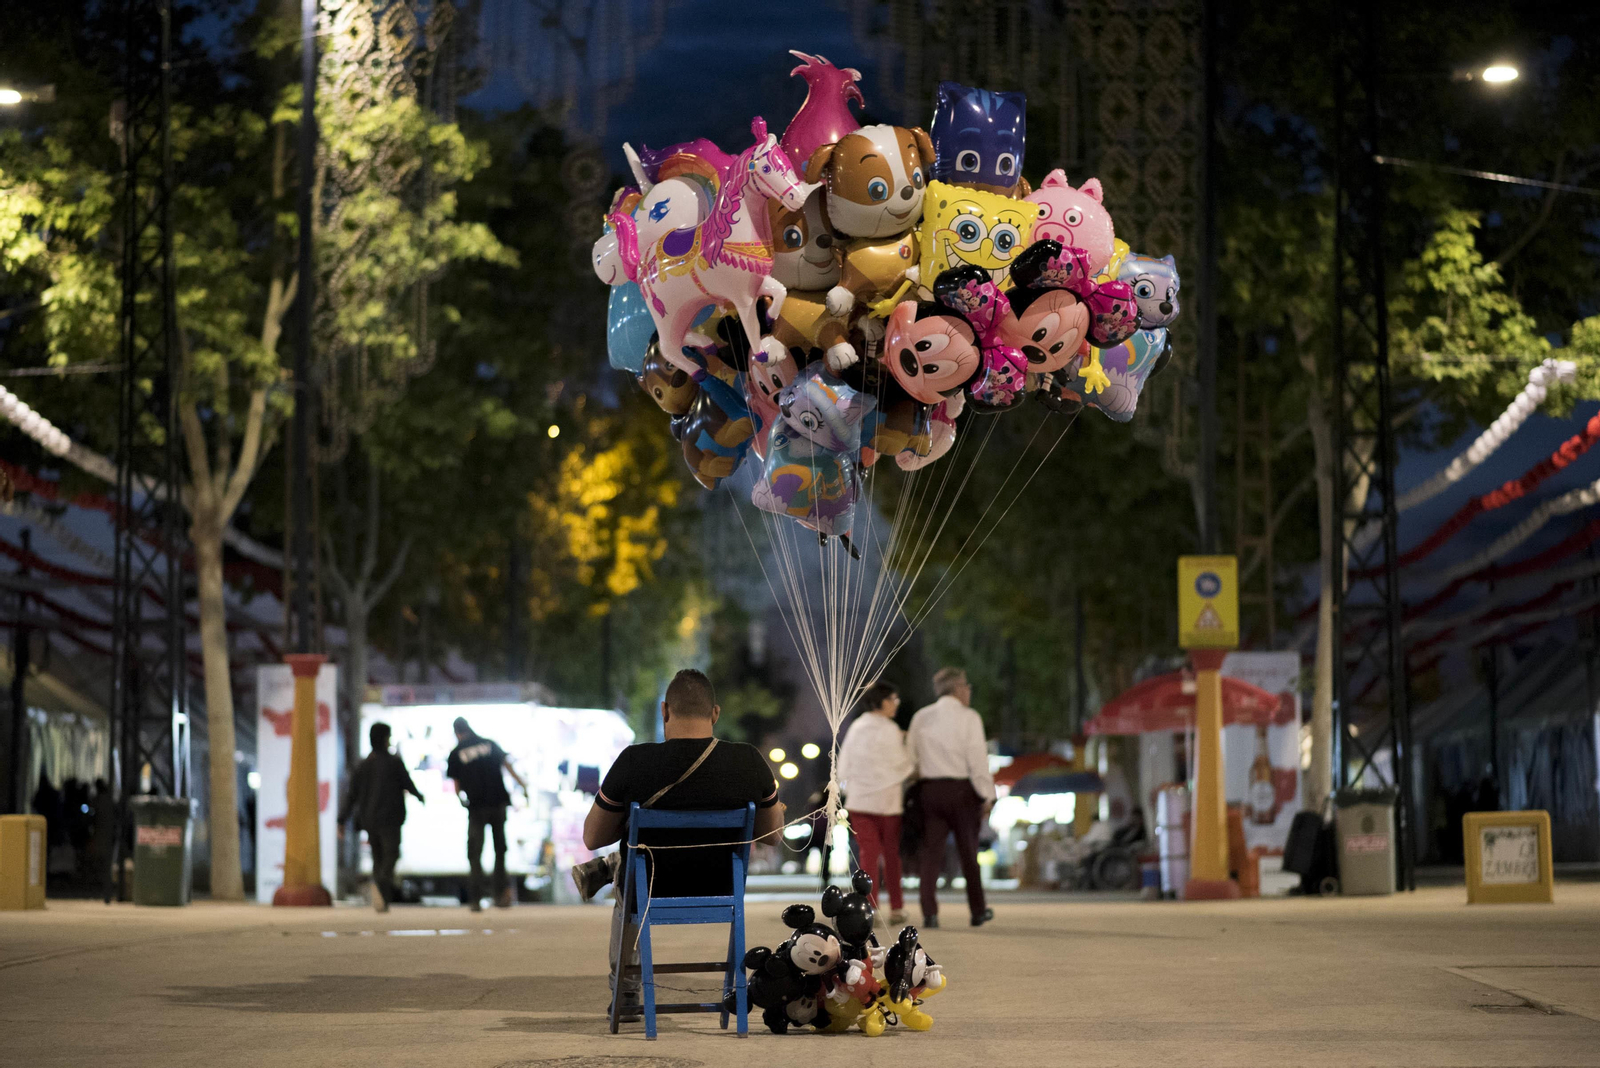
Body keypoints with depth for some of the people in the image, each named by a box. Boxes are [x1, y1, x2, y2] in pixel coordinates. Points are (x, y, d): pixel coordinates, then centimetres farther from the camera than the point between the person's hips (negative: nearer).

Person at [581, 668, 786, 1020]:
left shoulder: (634, 762, -21)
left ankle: (625, 992, 47)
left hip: (649, 894, -1)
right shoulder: (749, 761, -16)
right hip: (722, 892, 1)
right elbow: (771, 832, 1)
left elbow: (592, 838, -9)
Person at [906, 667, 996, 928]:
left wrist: (916, 789, 11)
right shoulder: (968, 717, -6)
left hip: (929, 789, 3)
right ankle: (978, 911, 18)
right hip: (961, 789, -3)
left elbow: (911, 756, 6)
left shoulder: (921, 717, 8)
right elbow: (977, 760, -10)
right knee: (968, 853, 8)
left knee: (931, 853, 3)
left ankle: (929, 914, -6)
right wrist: (987, 796, -6)